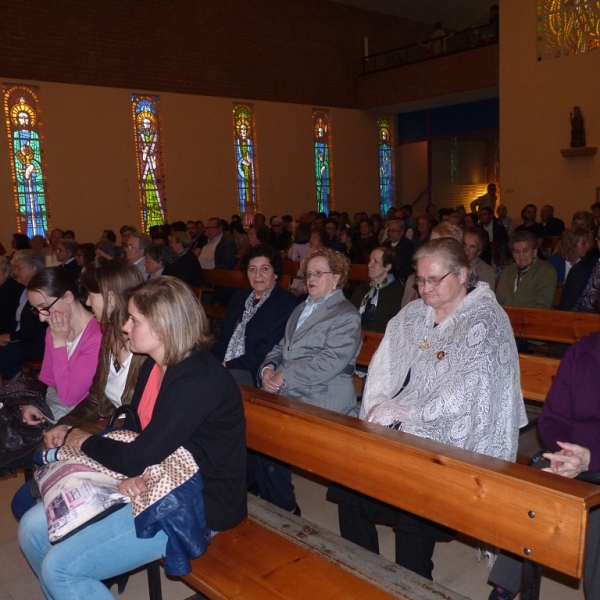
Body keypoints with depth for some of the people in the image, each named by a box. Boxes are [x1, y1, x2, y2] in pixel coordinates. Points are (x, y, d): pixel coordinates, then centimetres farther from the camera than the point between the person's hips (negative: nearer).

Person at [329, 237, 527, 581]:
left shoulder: (485, 321, -7)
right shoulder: (413, 314, 12)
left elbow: (467, 393, -18)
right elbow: (383, 368, 8)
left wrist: (406, 411, -20)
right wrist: (379, 407, -9)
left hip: (453, 439, -5)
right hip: (400, 429, 6)